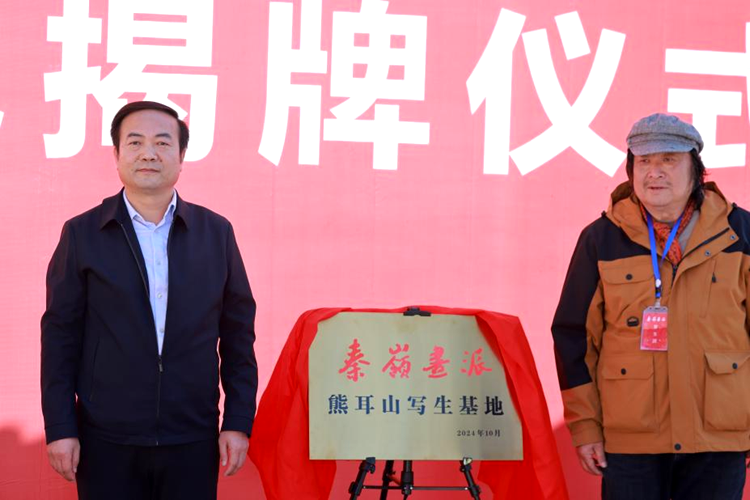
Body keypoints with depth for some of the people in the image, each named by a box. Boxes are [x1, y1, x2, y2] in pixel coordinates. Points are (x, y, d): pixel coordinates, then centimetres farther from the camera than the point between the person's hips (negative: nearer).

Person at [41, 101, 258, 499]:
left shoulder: (216, 232, 5)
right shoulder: (82, 234, 1)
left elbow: (237, 335, 7)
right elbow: (60, 337, 1)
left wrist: (238, 422, 2)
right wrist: (60, 429, -4)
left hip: (192, 440, 1)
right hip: (107, 441, -1)